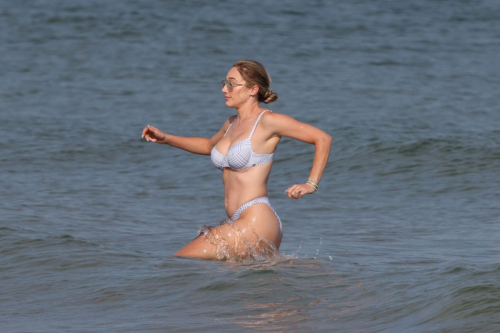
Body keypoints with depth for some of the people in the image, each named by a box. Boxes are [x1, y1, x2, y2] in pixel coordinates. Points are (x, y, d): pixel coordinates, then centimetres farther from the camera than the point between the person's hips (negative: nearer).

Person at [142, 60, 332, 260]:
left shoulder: (267, 121, -9)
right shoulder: (232, 124, 15)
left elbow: (323, 139, -7)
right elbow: (209, 146, 37)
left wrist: (311, 185, -12)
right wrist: (165, 139, 26)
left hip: (256, 223, -10)